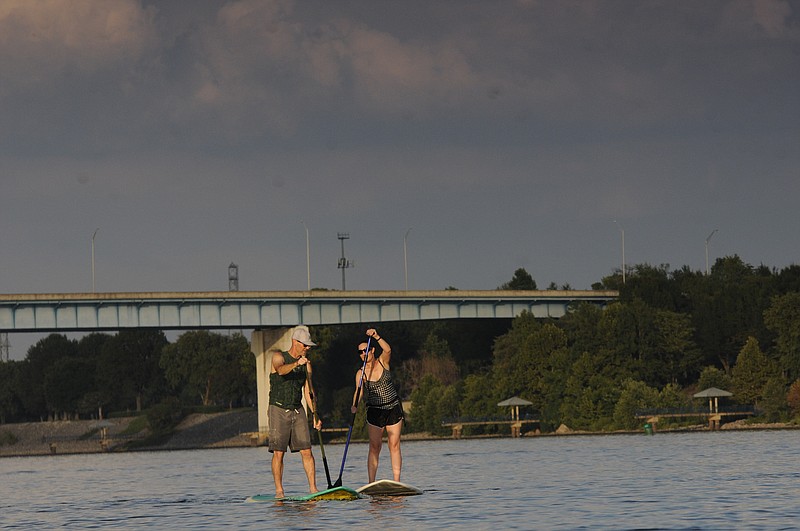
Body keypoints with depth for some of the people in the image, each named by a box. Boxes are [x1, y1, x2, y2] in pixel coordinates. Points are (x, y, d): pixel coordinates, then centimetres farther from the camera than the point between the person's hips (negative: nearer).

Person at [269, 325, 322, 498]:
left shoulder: (306, 364, 10)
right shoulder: (279, 357, -3)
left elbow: (308, 391, 9)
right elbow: (281, 370, -27)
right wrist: (296, 364, -45)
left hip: (298, 411, 4)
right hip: (279, 410, -4)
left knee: (306, 451, -4)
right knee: (278, 452, -7)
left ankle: (313, 488, -3)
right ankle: (279, 490, -2)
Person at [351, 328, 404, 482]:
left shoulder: (383, 362, -1)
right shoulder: (361, 373, -3)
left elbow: (387, 350, -21)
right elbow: (358, 391, -14)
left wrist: (376, 337, -35)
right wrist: (354, 406, -32)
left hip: (393, 408, 0)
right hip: (374, 411, 0)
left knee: (394, 445, -2)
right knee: (374, 447, -4)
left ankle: (397, 482, -2)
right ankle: (371, 483, -4)